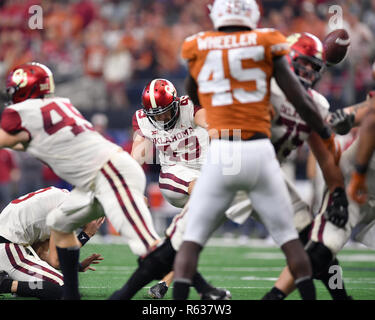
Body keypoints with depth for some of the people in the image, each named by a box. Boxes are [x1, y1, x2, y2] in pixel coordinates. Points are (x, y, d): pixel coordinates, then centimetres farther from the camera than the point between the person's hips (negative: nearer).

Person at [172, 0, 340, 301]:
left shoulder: (198, 49, 7)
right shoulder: (266, 44, 5)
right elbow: (302, 102, 4)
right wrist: (328, 137, 18)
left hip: (221, 153, 0)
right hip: (260, 152, 0)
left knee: (191, 240, 5)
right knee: (289, 236, 12)